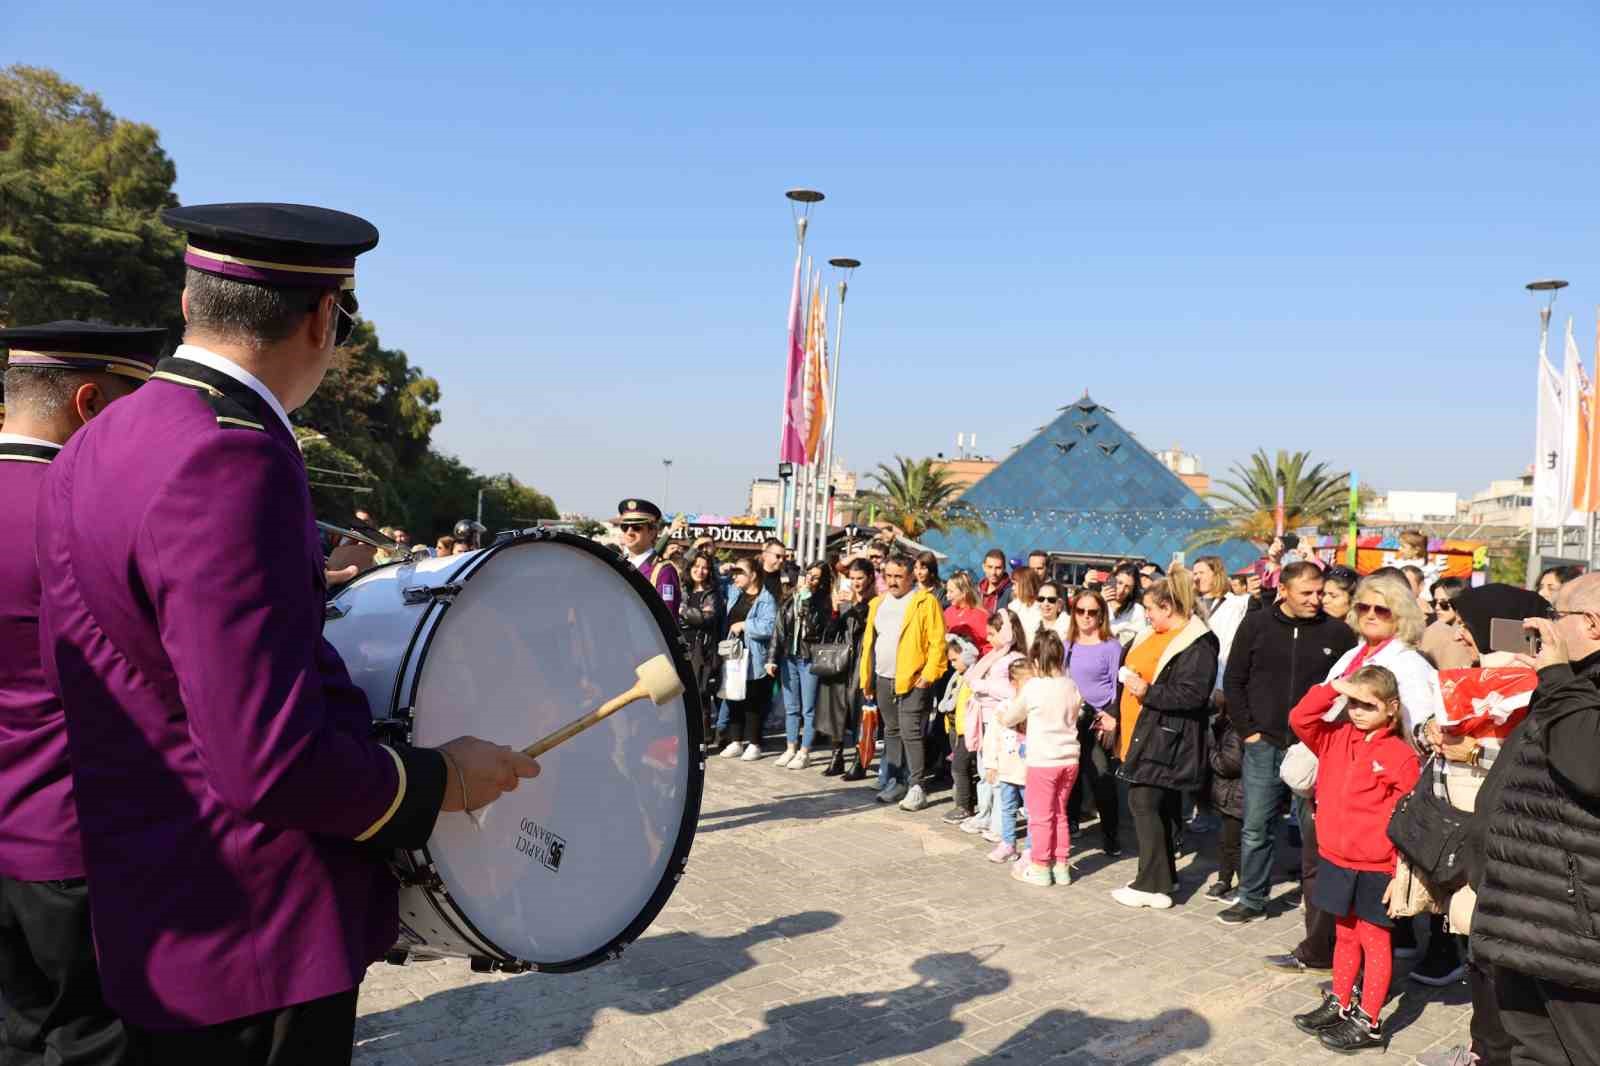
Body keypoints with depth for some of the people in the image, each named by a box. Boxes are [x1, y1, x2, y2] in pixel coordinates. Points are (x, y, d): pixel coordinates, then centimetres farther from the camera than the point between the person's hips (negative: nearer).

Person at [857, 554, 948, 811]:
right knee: (891, 732, 14)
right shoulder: (878, 603, 14)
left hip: (912, 680, -7)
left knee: (910, 733, -10)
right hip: (883, 679, 7)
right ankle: (896, 782, 24)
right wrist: (867, 677, 12)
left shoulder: (925, 602, -7)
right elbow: (869, 641, 16)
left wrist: (929, 674, -17)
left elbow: (937, 641, -11)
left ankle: (917, 787, -3)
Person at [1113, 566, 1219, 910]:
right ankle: (1163, 875, 25)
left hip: (1165, 739, -9)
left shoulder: (1197, 645, -15)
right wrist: (1119, 718, 21)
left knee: (1145, 803, -8)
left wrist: (1147, 692, -21)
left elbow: (1193, 695, -23)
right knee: (1160, 807, 15)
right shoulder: (1155, 635, 14)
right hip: (1145, 736, 9)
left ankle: (1153, 885, -1)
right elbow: (1137, 669, 24)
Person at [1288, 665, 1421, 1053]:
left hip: (1376, 869, -5)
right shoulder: (1336, 738, 3)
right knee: (1345, 935, 19)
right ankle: (1339, 1005, 31)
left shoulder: (1401, 756, -13)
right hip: (1336, 861, 5)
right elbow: (1299, 719, -5)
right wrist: (1332, 688, -13)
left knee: (1374, 940, 8)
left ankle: (1368, 1023, 16)